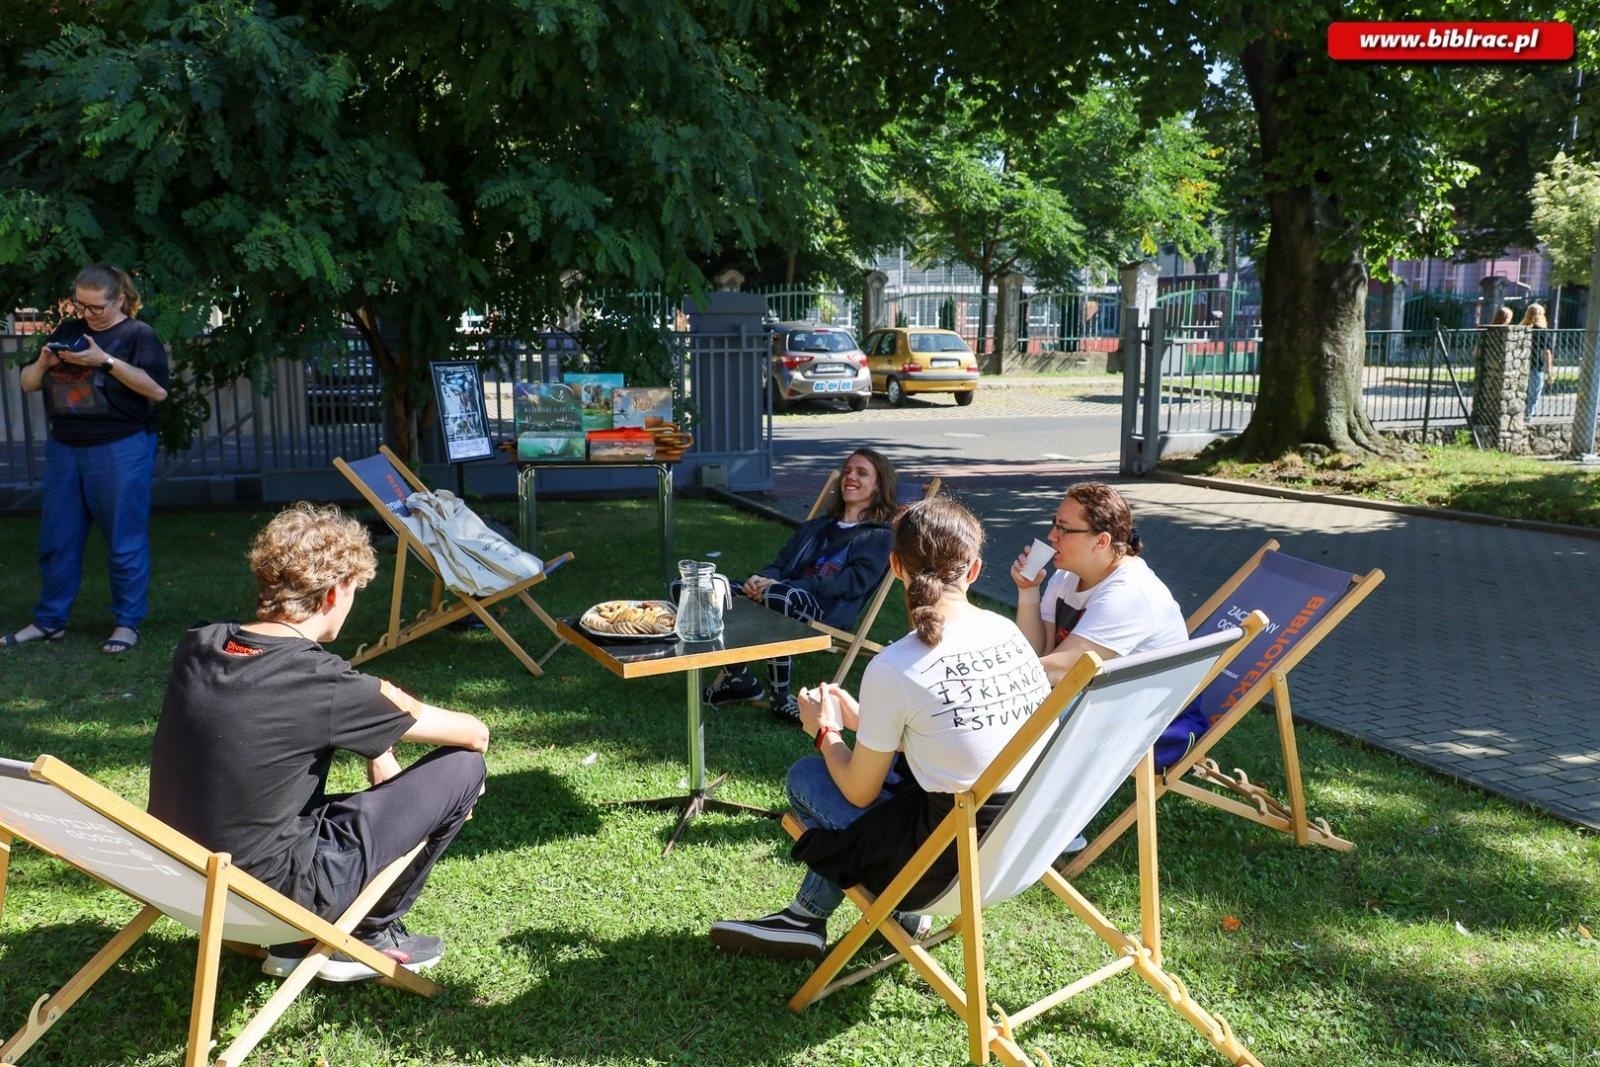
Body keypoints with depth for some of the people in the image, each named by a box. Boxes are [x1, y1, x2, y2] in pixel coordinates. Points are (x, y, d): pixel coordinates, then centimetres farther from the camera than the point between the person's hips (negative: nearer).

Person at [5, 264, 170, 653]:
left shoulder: (138, 335, -3)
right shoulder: (66, 331, 13)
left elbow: (158, 390, -16)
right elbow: (28, 384, 16)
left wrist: (106, 361, -21)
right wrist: (43, 363, -6)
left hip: (120, 450, -6)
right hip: (64, 449, 6)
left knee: (124, 541, 0)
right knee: (56, 540, 10)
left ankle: (128, 623, 9)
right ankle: (49, 621, 21)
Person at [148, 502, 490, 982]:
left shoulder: (197, 647, -3)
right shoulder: (321, 683, -21)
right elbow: (474, 733, -8)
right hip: (272, 888, -7)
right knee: (462, 766, -1)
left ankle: (295, 940, 22)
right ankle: (367, 937, 15)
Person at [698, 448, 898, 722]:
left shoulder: (878, 536, 11)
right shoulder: (817, 526, 32)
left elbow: (853, 582, -6)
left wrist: (779, 586, -16)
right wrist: (761, 579, -4)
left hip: (825, 612, -6)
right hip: (779, 592, 6)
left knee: (780, 597, -43)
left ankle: (781, 698, -26)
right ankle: (736, 675, -4)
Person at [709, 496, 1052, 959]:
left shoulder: (893, 669, -18)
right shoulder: (1008, 631, 0)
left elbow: (859, 793, -4)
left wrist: (826, 732, 14)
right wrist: (864, 721, 21)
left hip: (958, 861, -6)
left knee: (805, 777, 11)